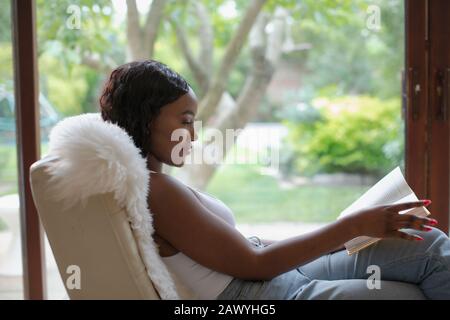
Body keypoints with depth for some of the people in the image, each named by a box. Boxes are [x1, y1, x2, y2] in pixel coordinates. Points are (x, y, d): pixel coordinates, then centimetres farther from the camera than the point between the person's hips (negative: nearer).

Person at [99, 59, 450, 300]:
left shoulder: (150, 182, 14)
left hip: (282, 276, 9)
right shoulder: (154, 189, -17)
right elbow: (253, 264, -17)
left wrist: (341, 235, 10)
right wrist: (353, 225, -14)